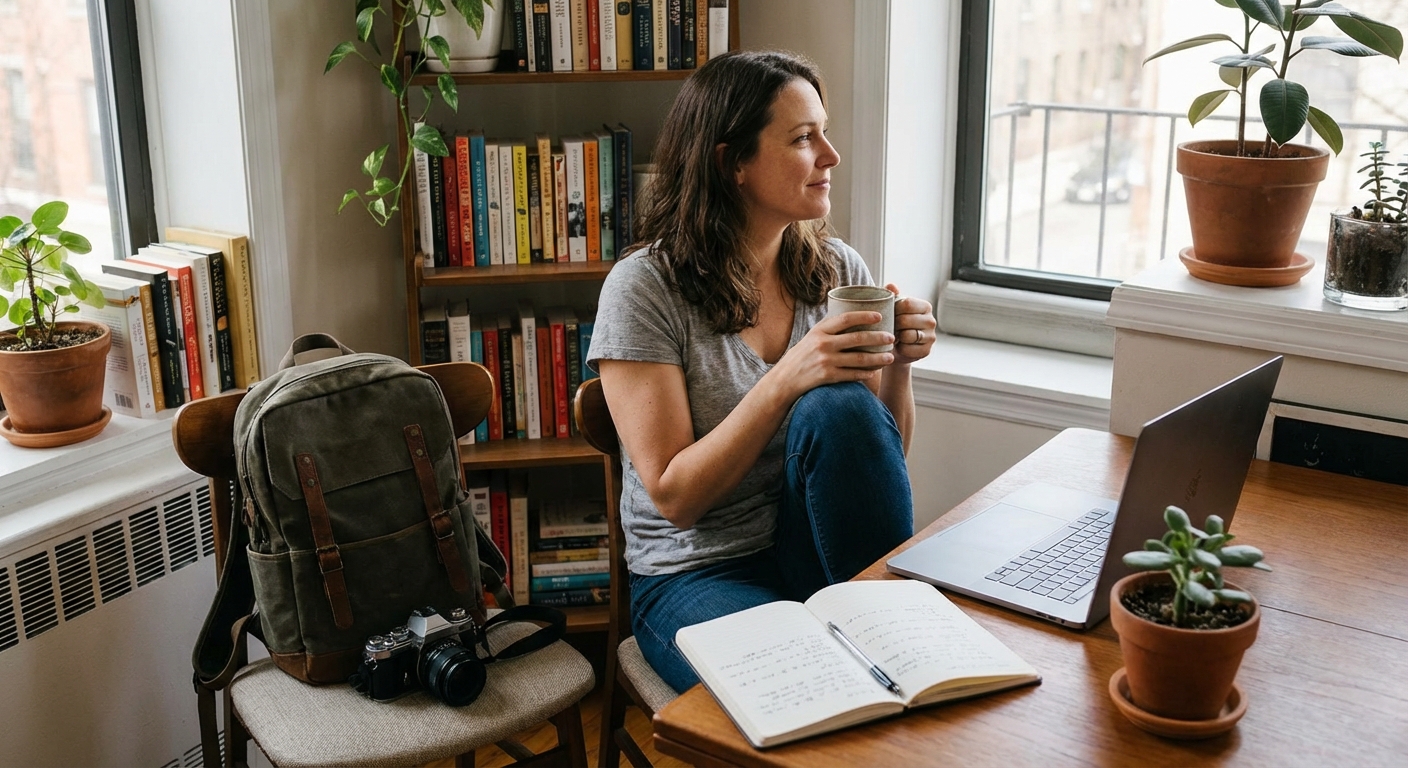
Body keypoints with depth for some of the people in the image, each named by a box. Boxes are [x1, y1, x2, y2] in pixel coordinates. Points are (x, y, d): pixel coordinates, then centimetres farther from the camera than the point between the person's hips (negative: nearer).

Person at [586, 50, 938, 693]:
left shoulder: (839, 270, 3)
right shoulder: (644, 289, -12)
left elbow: (883, 457, 9)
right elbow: (674, 497, -15)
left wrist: (896, 366, -12)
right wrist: (785, 381, -25)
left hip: (824, 552, 6)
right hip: (697, 573, -5)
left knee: (839, 410, -26)